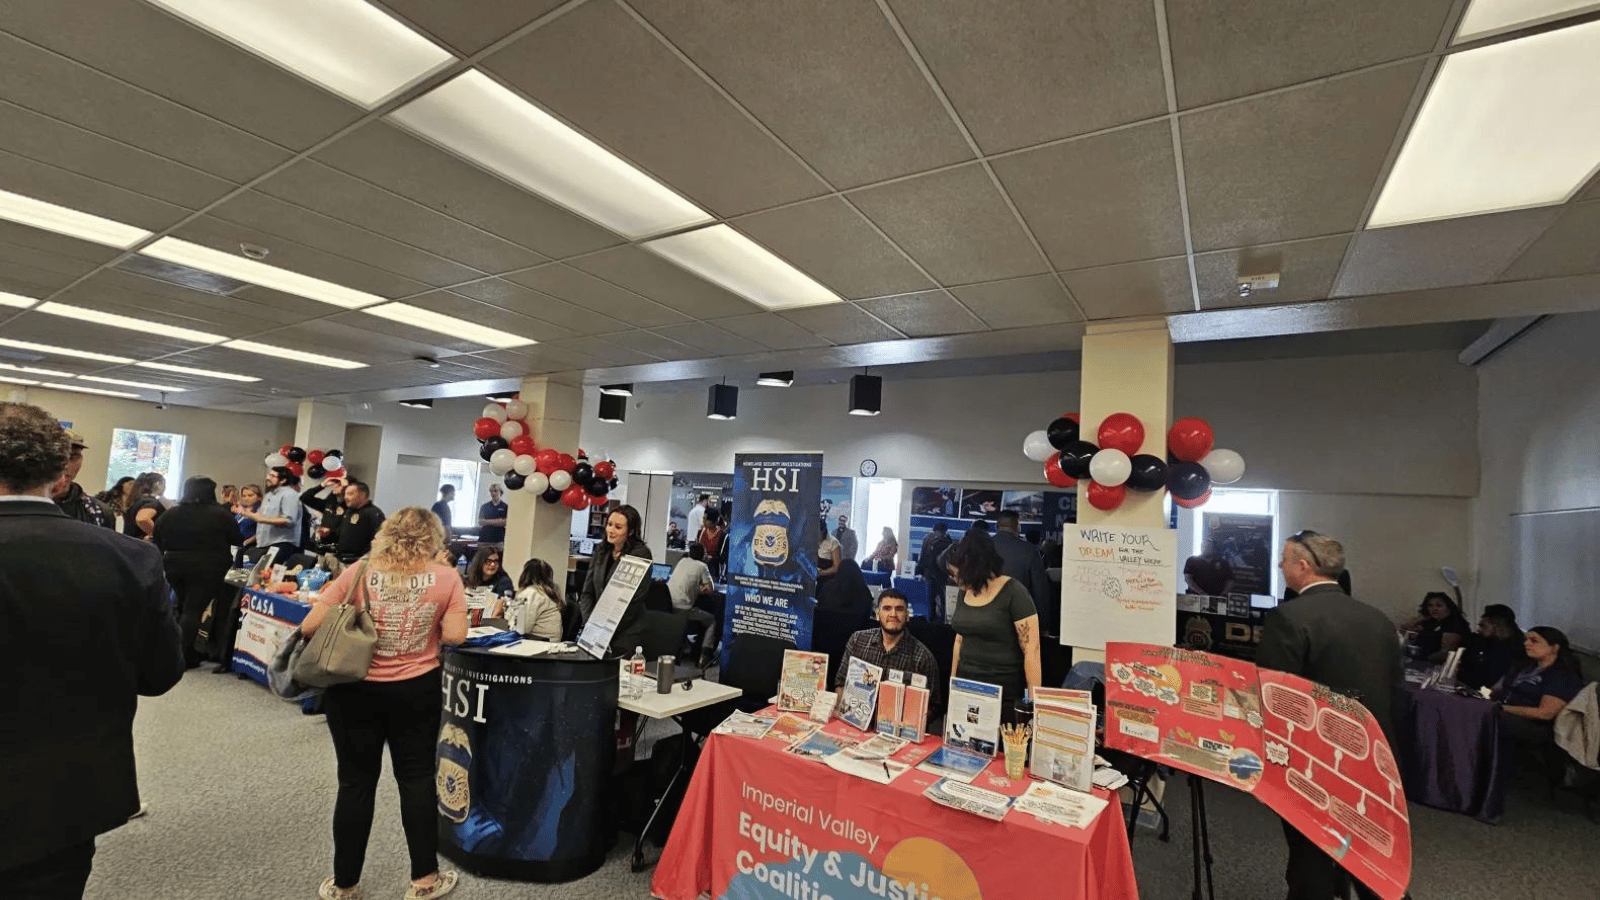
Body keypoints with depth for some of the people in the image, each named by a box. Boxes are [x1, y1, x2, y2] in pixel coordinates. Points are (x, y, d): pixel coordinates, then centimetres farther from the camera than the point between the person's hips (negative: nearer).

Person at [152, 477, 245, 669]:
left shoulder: (170, 514, 6)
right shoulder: (220, 514, -9)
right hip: (207, 569, -5)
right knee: (194, 610, -1)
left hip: (175, 567, 5)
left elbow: (156, 542, 8)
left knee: (184, 607, 20)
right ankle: (182, 656, -4)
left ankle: (186, 651, 24)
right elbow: (238, 540, -2)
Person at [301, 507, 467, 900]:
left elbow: (309, 627, -8)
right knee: (417, 780, 13)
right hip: (417, 691, 0)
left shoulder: (358, 573, -7)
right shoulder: (446, 578, -9)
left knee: (356, 783, 14)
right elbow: (454, 636, -11)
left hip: (354, 691, 1)